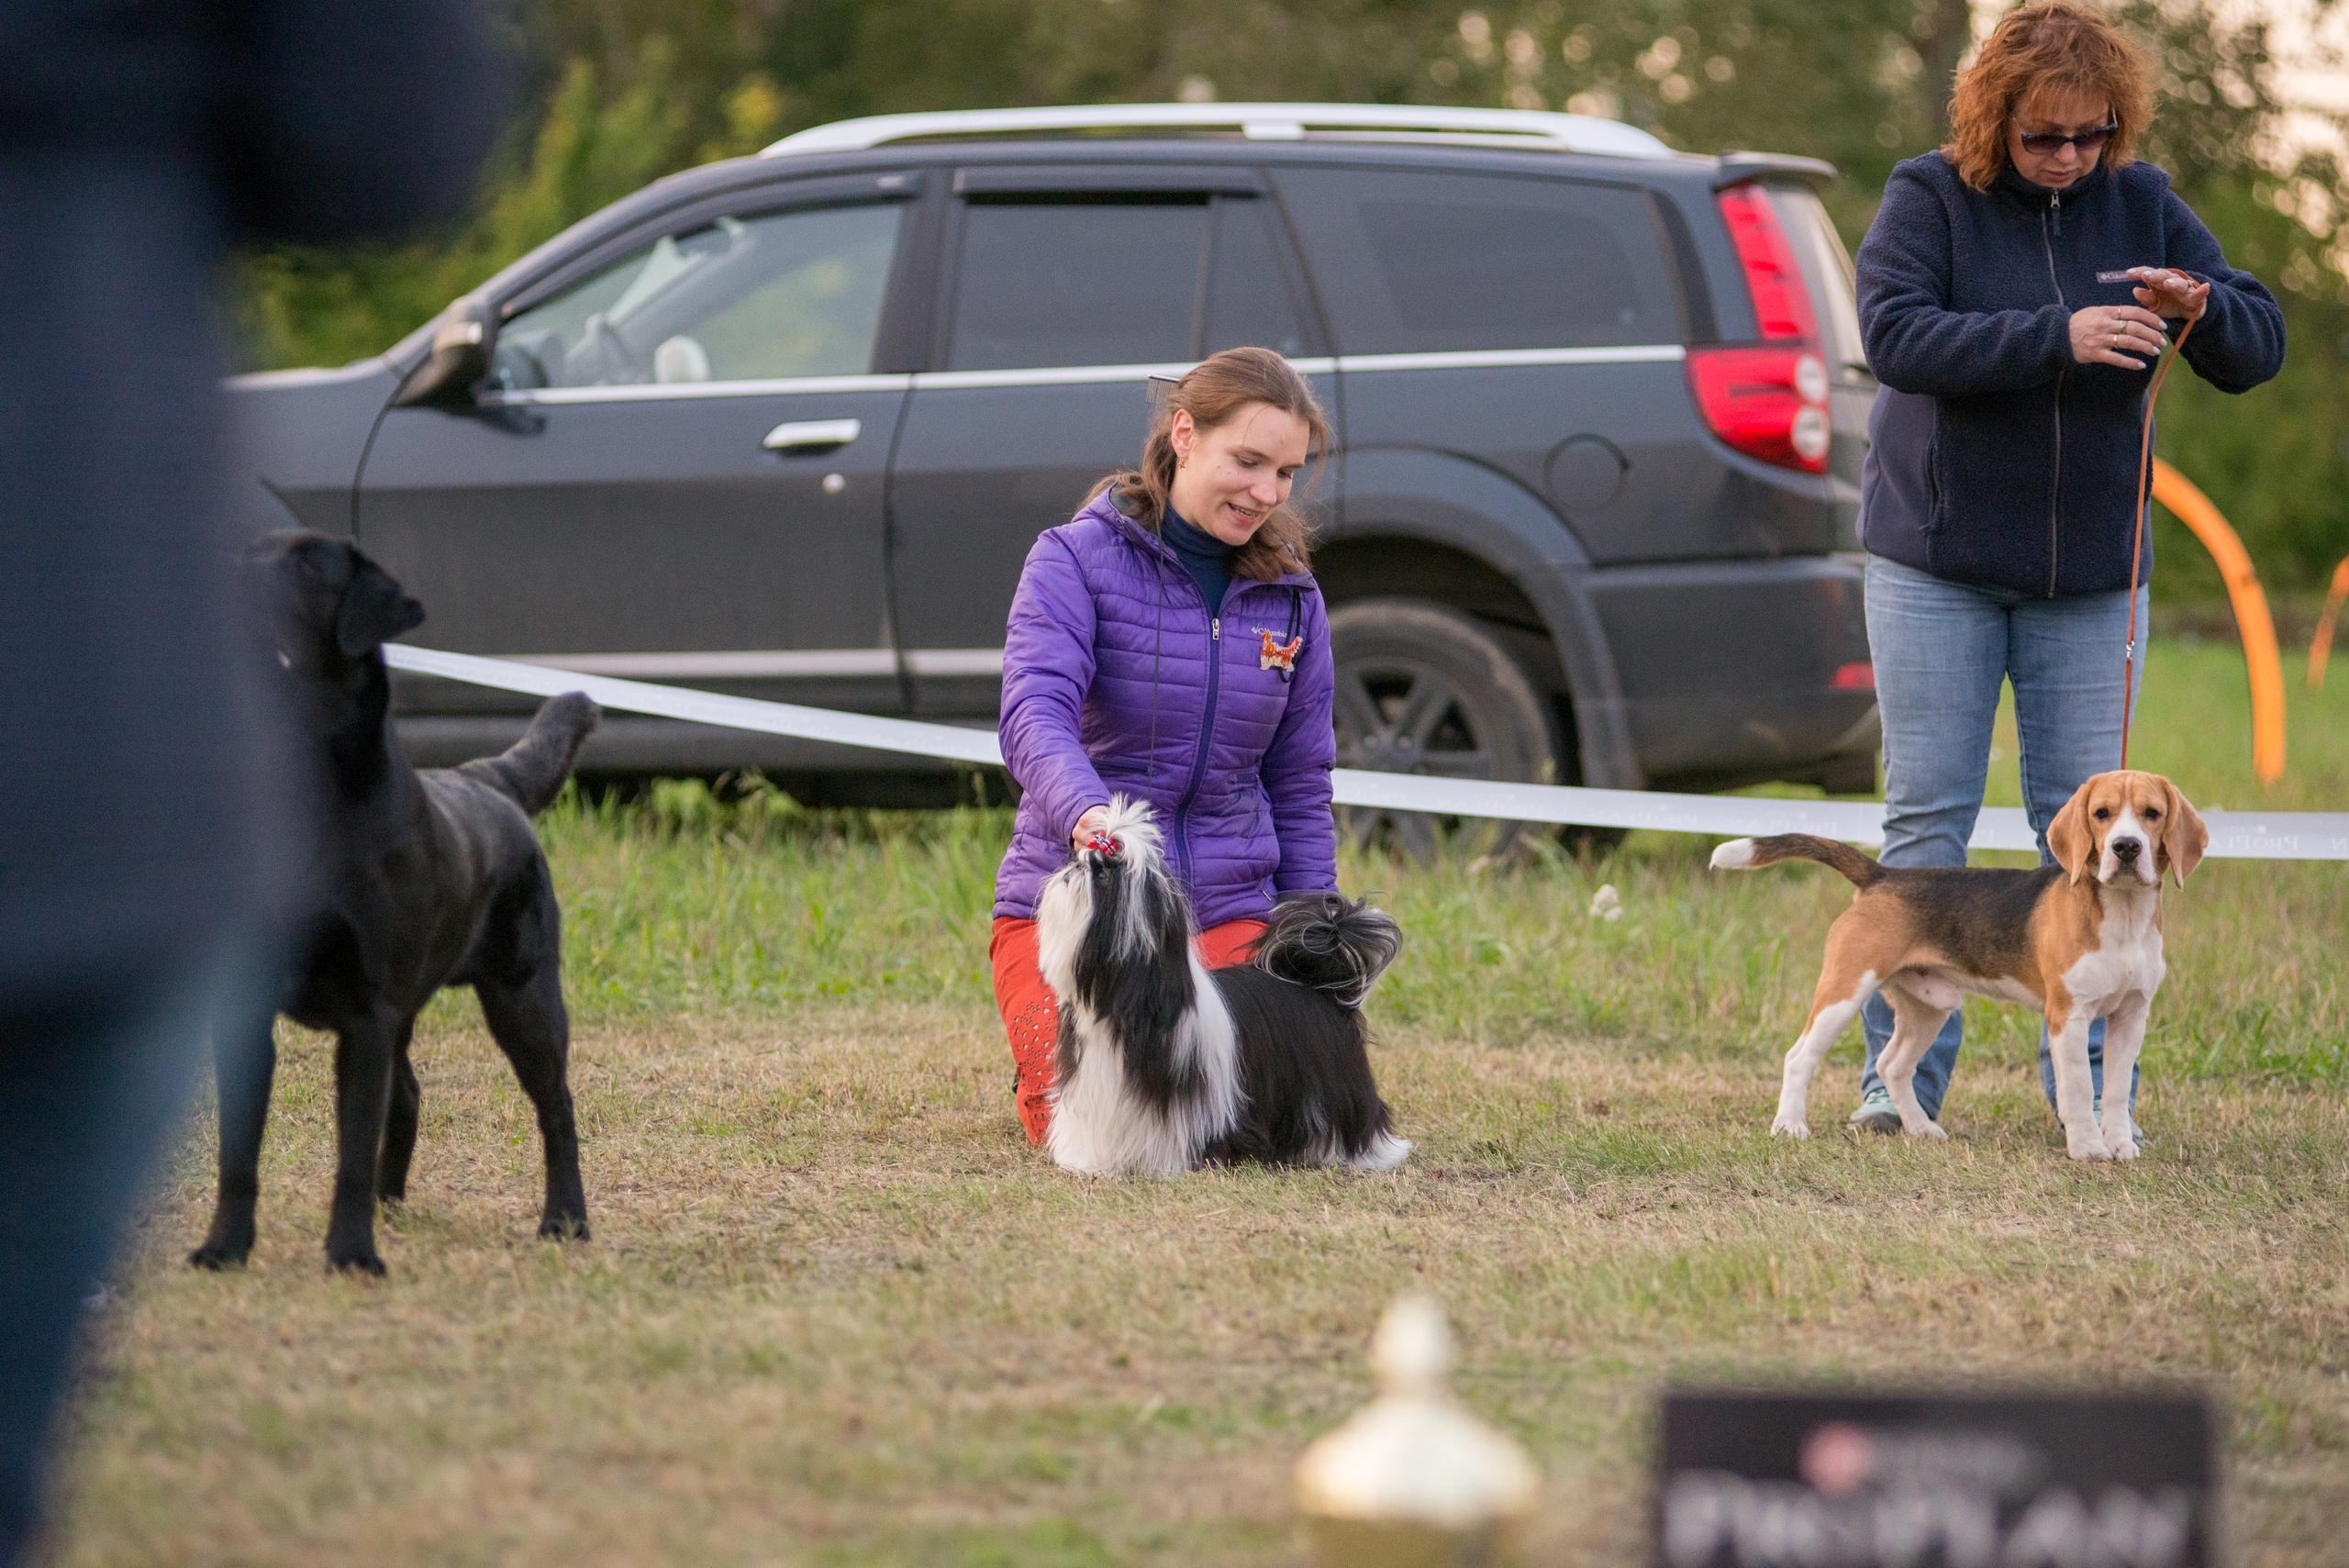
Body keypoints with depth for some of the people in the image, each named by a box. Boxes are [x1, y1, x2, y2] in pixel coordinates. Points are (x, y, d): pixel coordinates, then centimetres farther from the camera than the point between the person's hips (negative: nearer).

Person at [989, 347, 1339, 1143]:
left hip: (1227, 911, 3)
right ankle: (1043, 1065, 17)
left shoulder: (1291, 597, 8)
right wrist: (1085, 813, -43)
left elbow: (1300, 787, 14)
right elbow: (1036, 712, -22)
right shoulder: (1078, 559, -6)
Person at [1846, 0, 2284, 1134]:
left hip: (2086, 571, 3)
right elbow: (1896, 335, -21)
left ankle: (2084, 1068, 8)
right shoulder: (1930, 199, -5)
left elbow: (2258, 349, 4)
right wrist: (2057, 337, -30)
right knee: (1927, 817, -2)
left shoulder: (2142, 207, 4)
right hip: (1936, 561, -3)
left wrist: (2203, 309, -20)